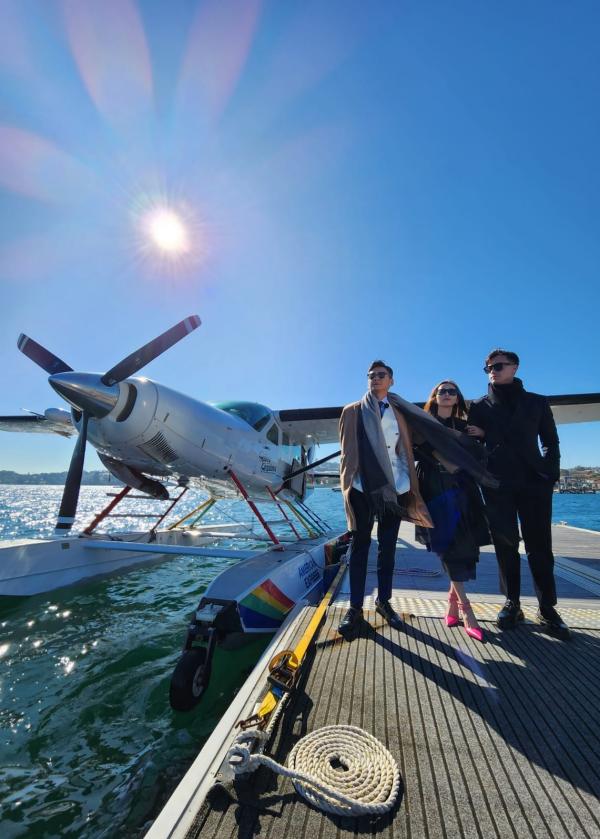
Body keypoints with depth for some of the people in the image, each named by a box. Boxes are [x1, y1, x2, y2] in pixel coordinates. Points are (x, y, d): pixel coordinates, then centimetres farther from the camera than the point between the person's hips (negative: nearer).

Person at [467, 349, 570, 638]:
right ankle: (512, 604, 16)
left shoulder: (537, 402, 11)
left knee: (539, 546, 2)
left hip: (534, 482, 0)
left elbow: (550, 442, 11)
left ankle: (547, 609, 14)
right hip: (497, 484, 0)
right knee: (505, 545, 4)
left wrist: (549, 473, -1)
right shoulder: (479, 406, 10)